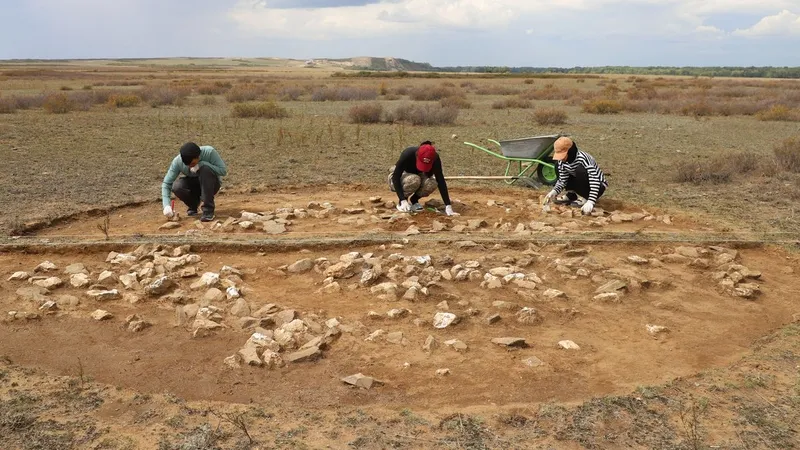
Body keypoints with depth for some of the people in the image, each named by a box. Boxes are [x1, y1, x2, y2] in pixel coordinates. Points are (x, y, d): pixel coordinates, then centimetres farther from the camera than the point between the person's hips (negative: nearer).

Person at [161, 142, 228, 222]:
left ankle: (208, 209, -26)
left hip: (211, 184, -2)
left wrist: (202, 164, -34)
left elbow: (223, 171, -25)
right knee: (176, 187, -29)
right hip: (193, 186, 2)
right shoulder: (178, 161, -21)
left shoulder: (209, 152, -26)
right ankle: (193, 204, 4)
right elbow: (166, 183, -18)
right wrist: (166, 205, -31)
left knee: (205, 168, -33)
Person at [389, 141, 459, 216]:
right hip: (400, 177, -3)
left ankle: (414, 200, -4)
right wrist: (403, 201, -41)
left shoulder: (435, 159, -26)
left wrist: (448, 206, -32)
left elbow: (440, 181, -25)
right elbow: (396, 177, -32)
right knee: (414, 180, -37)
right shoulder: (408, 154, -34)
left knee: (432, 184, -30)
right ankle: (401, 203, -12)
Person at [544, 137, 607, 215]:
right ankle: (571, 195, 4)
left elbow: (595, 181, -38)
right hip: (582, 185, 7)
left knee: (580, 169, -35)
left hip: (598, 186, -7)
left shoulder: (583, 159, -32)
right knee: (558, 165, -4)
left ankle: (586, 199, -17)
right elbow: (562, 181, -6)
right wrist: (554, 191, -26)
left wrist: (590, 202, -48)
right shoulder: (562, 162, -11)